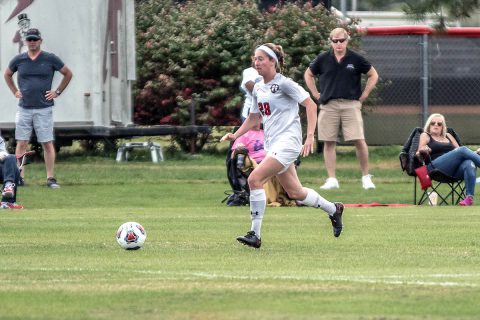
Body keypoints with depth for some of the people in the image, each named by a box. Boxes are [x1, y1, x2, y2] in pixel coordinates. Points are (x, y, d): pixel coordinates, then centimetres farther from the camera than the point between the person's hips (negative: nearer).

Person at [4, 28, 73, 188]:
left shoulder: (50, 59, 0)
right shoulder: (19, 60, 5)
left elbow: (68, 74, 11)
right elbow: (7, 75, 23)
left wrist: (58, 92, 4)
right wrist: (15, 91, 12)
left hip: (44, 109, -2)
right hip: (24, 108, 2)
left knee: (48, 144, -2)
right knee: (21, 143, 0)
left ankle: (51, 178, 1)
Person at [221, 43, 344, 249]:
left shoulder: (284, 84, -9)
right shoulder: (258, 89, 14)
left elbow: (310, 105, -11)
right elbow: (254, 118, 25)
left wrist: (310, 136, -20)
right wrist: (236, 135, 10)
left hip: (287, 141, -8)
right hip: (271, 144, 8)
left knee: (255, 179, -21)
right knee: (295, 193, 14)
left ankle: (255, 234, -18)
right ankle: (333, 209, 37)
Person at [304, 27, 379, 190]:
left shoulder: (355, 59, 2)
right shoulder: (323, 59, 5)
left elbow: (373, 75, 12)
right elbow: (308, 74, 20)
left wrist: (364, 95, 6)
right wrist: (316, 94, 12)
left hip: (351, 103, -2)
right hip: (328, 105, 2)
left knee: (359, 140, -10)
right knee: (329, 142, 1)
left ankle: (366, 177, 2)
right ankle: (331, 180, 6)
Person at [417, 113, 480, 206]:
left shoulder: (448, 136, 32)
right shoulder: (425, 136, 20)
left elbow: (458, 151, 30)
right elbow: (419, 155, 9)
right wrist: (422, 152, -15)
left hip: (456, 170, 4)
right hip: (436, 167, -4)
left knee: (469, 164, -33)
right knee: (463, 150, -27)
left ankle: (469, 197, -46)